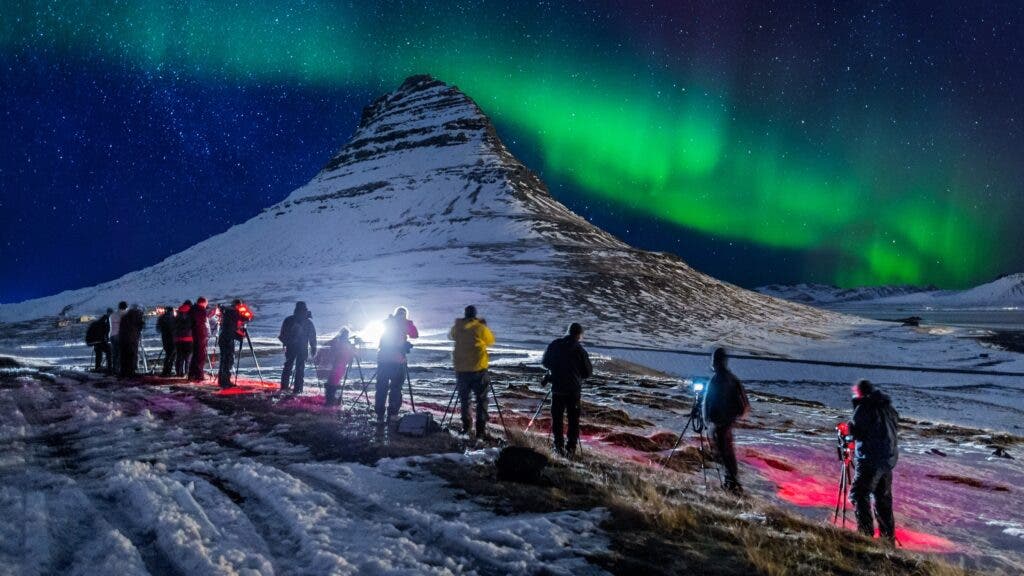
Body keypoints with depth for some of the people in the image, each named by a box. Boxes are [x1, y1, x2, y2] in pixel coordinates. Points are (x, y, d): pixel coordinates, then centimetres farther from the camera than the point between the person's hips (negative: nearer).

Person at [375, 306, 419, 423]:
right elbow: (415, 335, 3)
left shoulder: (387, 322, 12)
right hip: (397, 361, -3)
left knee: (381, 388, 7)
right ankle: (392, 414, 2)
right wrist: (409, 323, 13)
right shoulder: (404, 323, 0)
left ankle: (379, 416, 6)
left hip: (382, 359, 3)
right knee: (396, 388, 5)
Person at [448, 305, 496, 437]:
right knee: (481, 399, 3)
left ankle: (466, 426, 20)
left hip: (461, 369, 3)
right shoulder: (480, 328, -7)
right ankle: (480, 429, -3)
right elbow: (491, 341, 8)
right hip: (478, 368, -3)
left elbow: (450, 336, 24)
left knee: (464, 398, 17)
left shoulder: (457, 327, 3)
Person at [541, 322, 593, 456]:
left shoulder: (554, 345, -2)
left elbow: (544, 362, 12)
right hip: (574, 390, -2)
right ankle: (571, 448, 8)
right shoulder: (580, 350, -10)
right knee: (573, 420, 9)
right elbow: (588, 372, -3)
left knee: (557, 417, 11)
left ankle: (559, 446, 8)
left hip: (557, 388, 2)